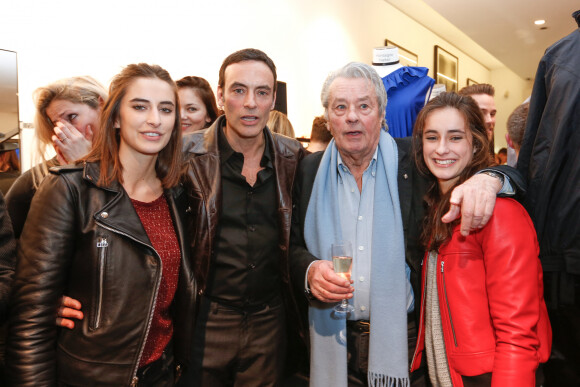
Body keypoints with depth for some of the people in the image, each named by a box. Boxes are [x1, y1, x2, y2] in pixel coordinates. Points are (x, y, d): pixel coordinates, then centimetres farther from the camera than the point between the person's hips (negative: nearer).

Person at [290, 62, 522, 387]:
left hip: (405, 340, -1)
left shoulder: (414, 160, -5)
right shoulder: (310, 170, 1)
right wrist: (309, 270, -15)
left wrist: (488, 178, -25)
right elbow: (293, 246, 6)